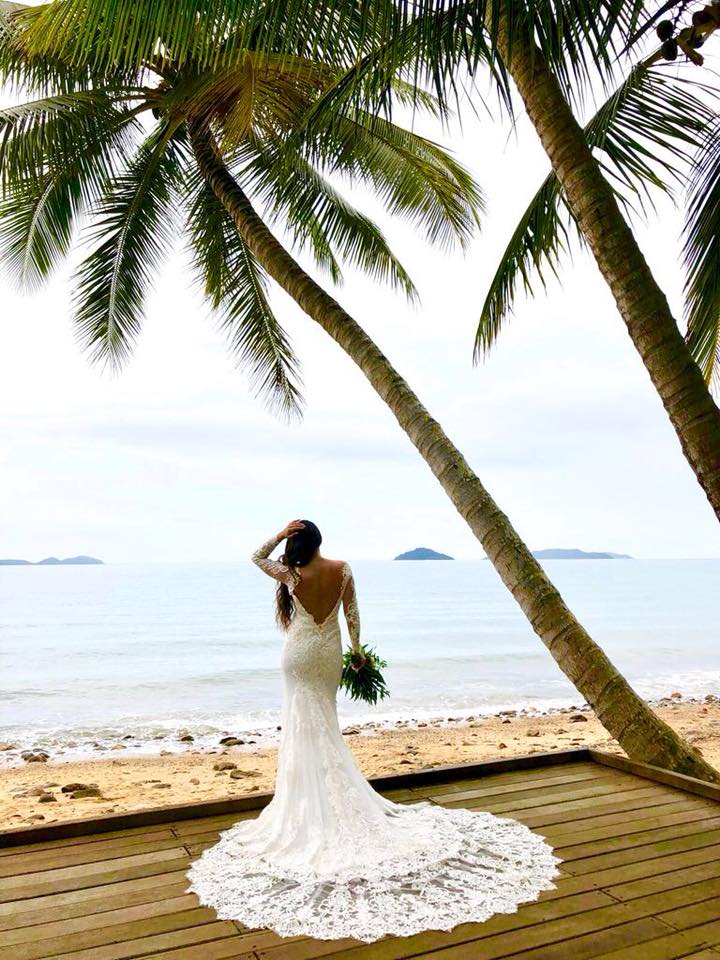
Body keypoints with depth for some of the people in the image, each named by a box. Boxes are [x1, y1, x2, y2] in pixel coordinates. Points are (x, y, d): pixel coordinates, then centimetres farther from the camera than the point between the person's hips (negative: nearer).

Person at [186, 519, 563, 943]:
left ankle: (308, 799, 12)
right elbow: (352, 614, 0)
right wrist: (357, 649, 11)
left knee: (306, 724, 5)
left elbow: (257, 557, 3)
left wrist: (279, 535, -10)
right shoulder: (342, 570, -8)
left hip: (300, 654, -3)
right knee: (326, 723, 16)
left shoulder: (291, 575, -15)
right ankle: (332, 796, 27)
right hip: (330, 653, 3)